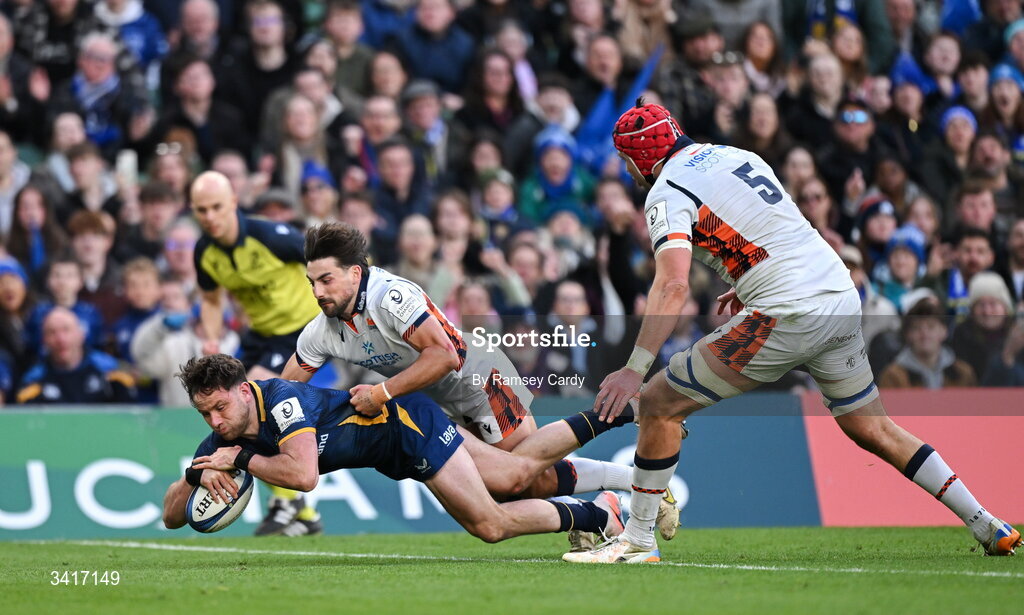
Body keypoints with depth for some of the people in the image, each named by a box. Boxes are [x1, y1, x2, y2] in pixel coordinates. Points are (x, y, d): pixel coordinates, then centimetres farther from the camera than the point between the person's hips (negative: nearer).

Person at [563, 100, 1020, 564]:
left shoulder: (668, 194, -6)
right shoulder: (737, 156, 19)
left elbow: (673, 286, -21)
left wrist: (634, 369, -26)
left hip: (789, 315, -8)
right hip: (842, 297, 8)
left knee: (659, 403, -1)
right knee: (872, 429, 20)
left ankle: (638, 538, 3)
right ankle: (985, 526, 19)